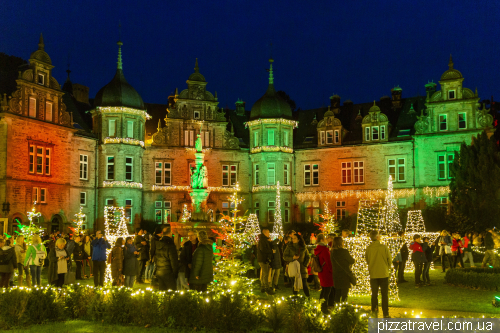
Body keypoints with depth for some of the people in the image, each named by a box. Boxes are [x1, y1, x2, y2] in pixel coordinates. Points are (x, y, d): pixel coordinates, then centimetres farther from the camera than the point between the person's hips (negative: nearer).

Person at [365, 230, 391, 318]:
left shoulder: (368, 248, -8)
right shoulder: (384, 247, -13)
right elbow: (389, 260, -4)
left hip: (373, 274, 2)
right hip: (383, 274, -2)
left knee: (374, 294, 15)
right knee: (385, 295, 6)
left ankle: (374, 311, 21)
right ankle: (385, 314, 6)